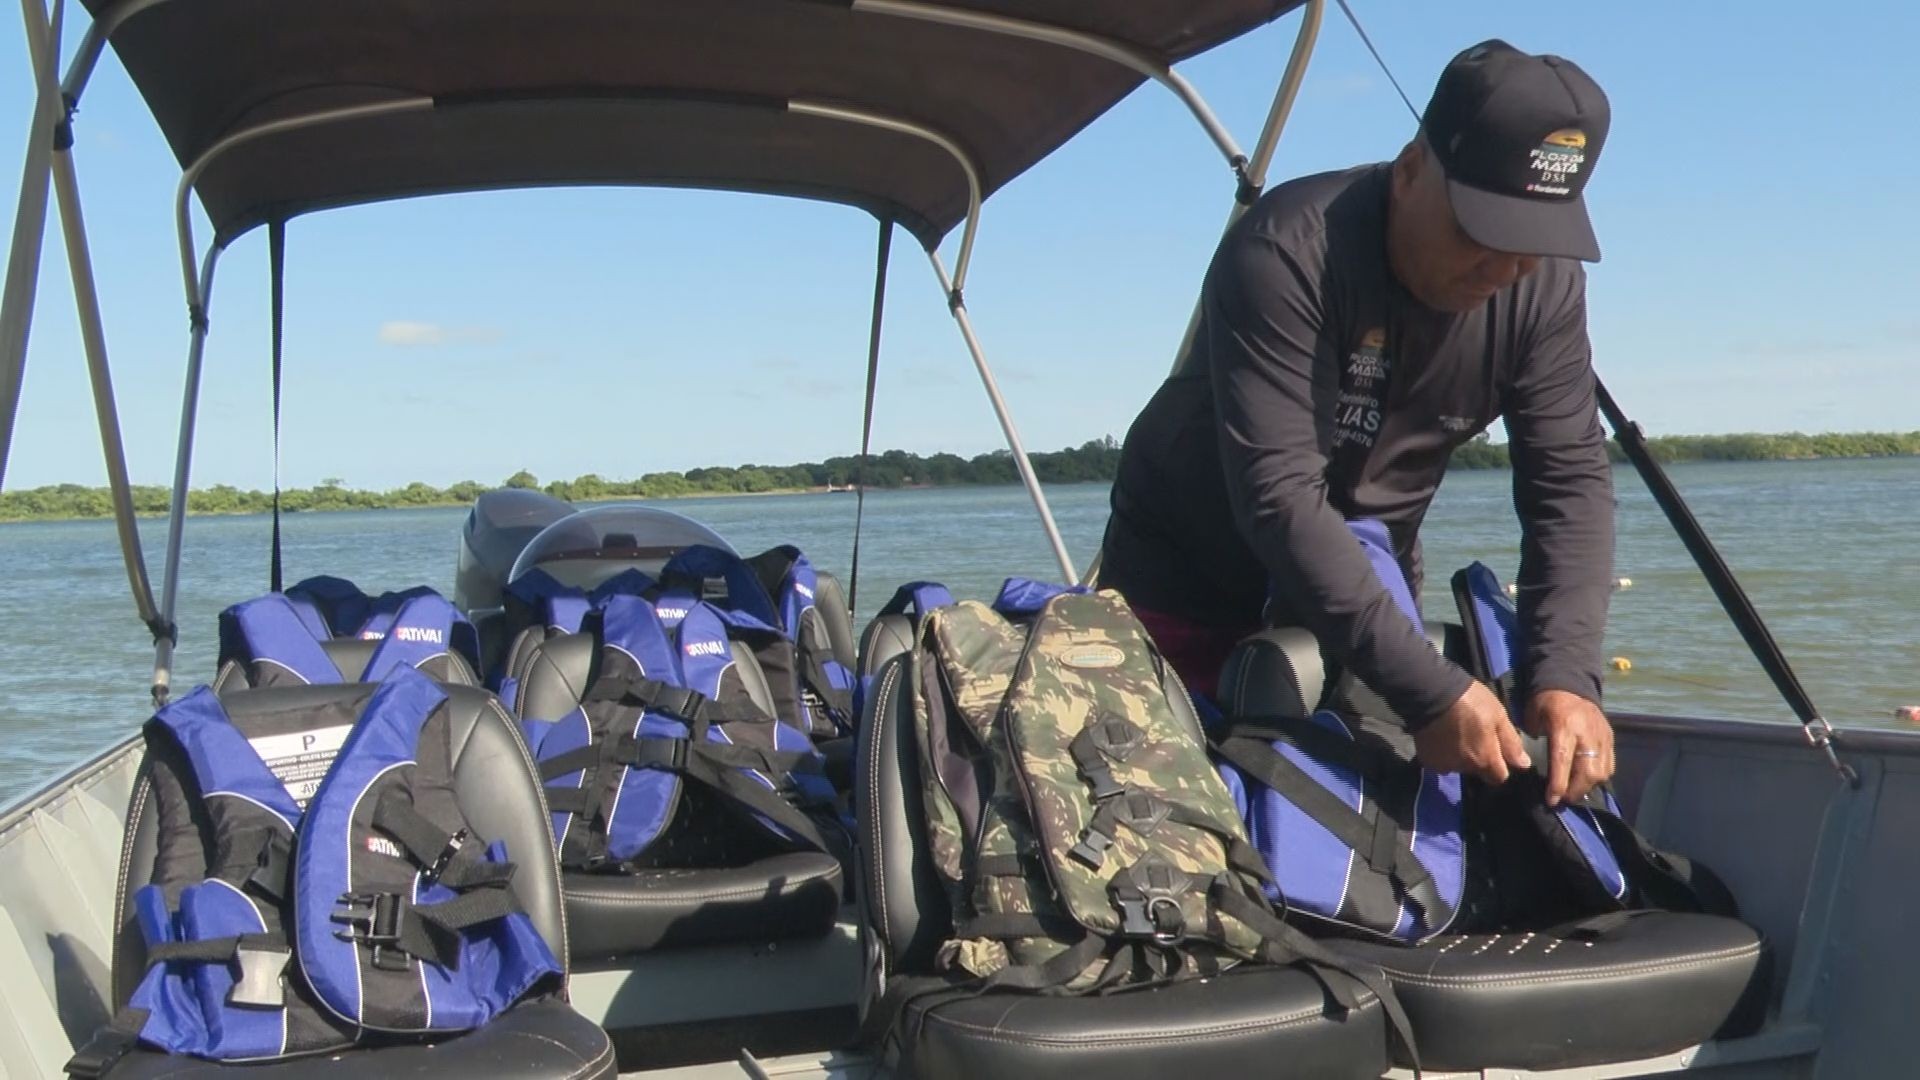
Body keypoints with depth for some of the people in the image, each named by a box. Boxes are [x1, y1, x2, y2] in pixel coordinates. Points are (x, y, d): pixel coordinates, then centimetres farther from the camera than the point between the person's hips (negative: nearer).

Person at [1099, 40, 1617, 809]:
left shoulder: (1546, 284, -12)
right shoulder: (1285, 252, -29)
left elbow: (1569, 479, -13)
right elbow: (1278, 496, -36)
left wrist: (1564, 674, -30)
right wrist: (1428, 688, -40)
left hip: (1363, 595, 5)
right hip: (1187, 589, -4)